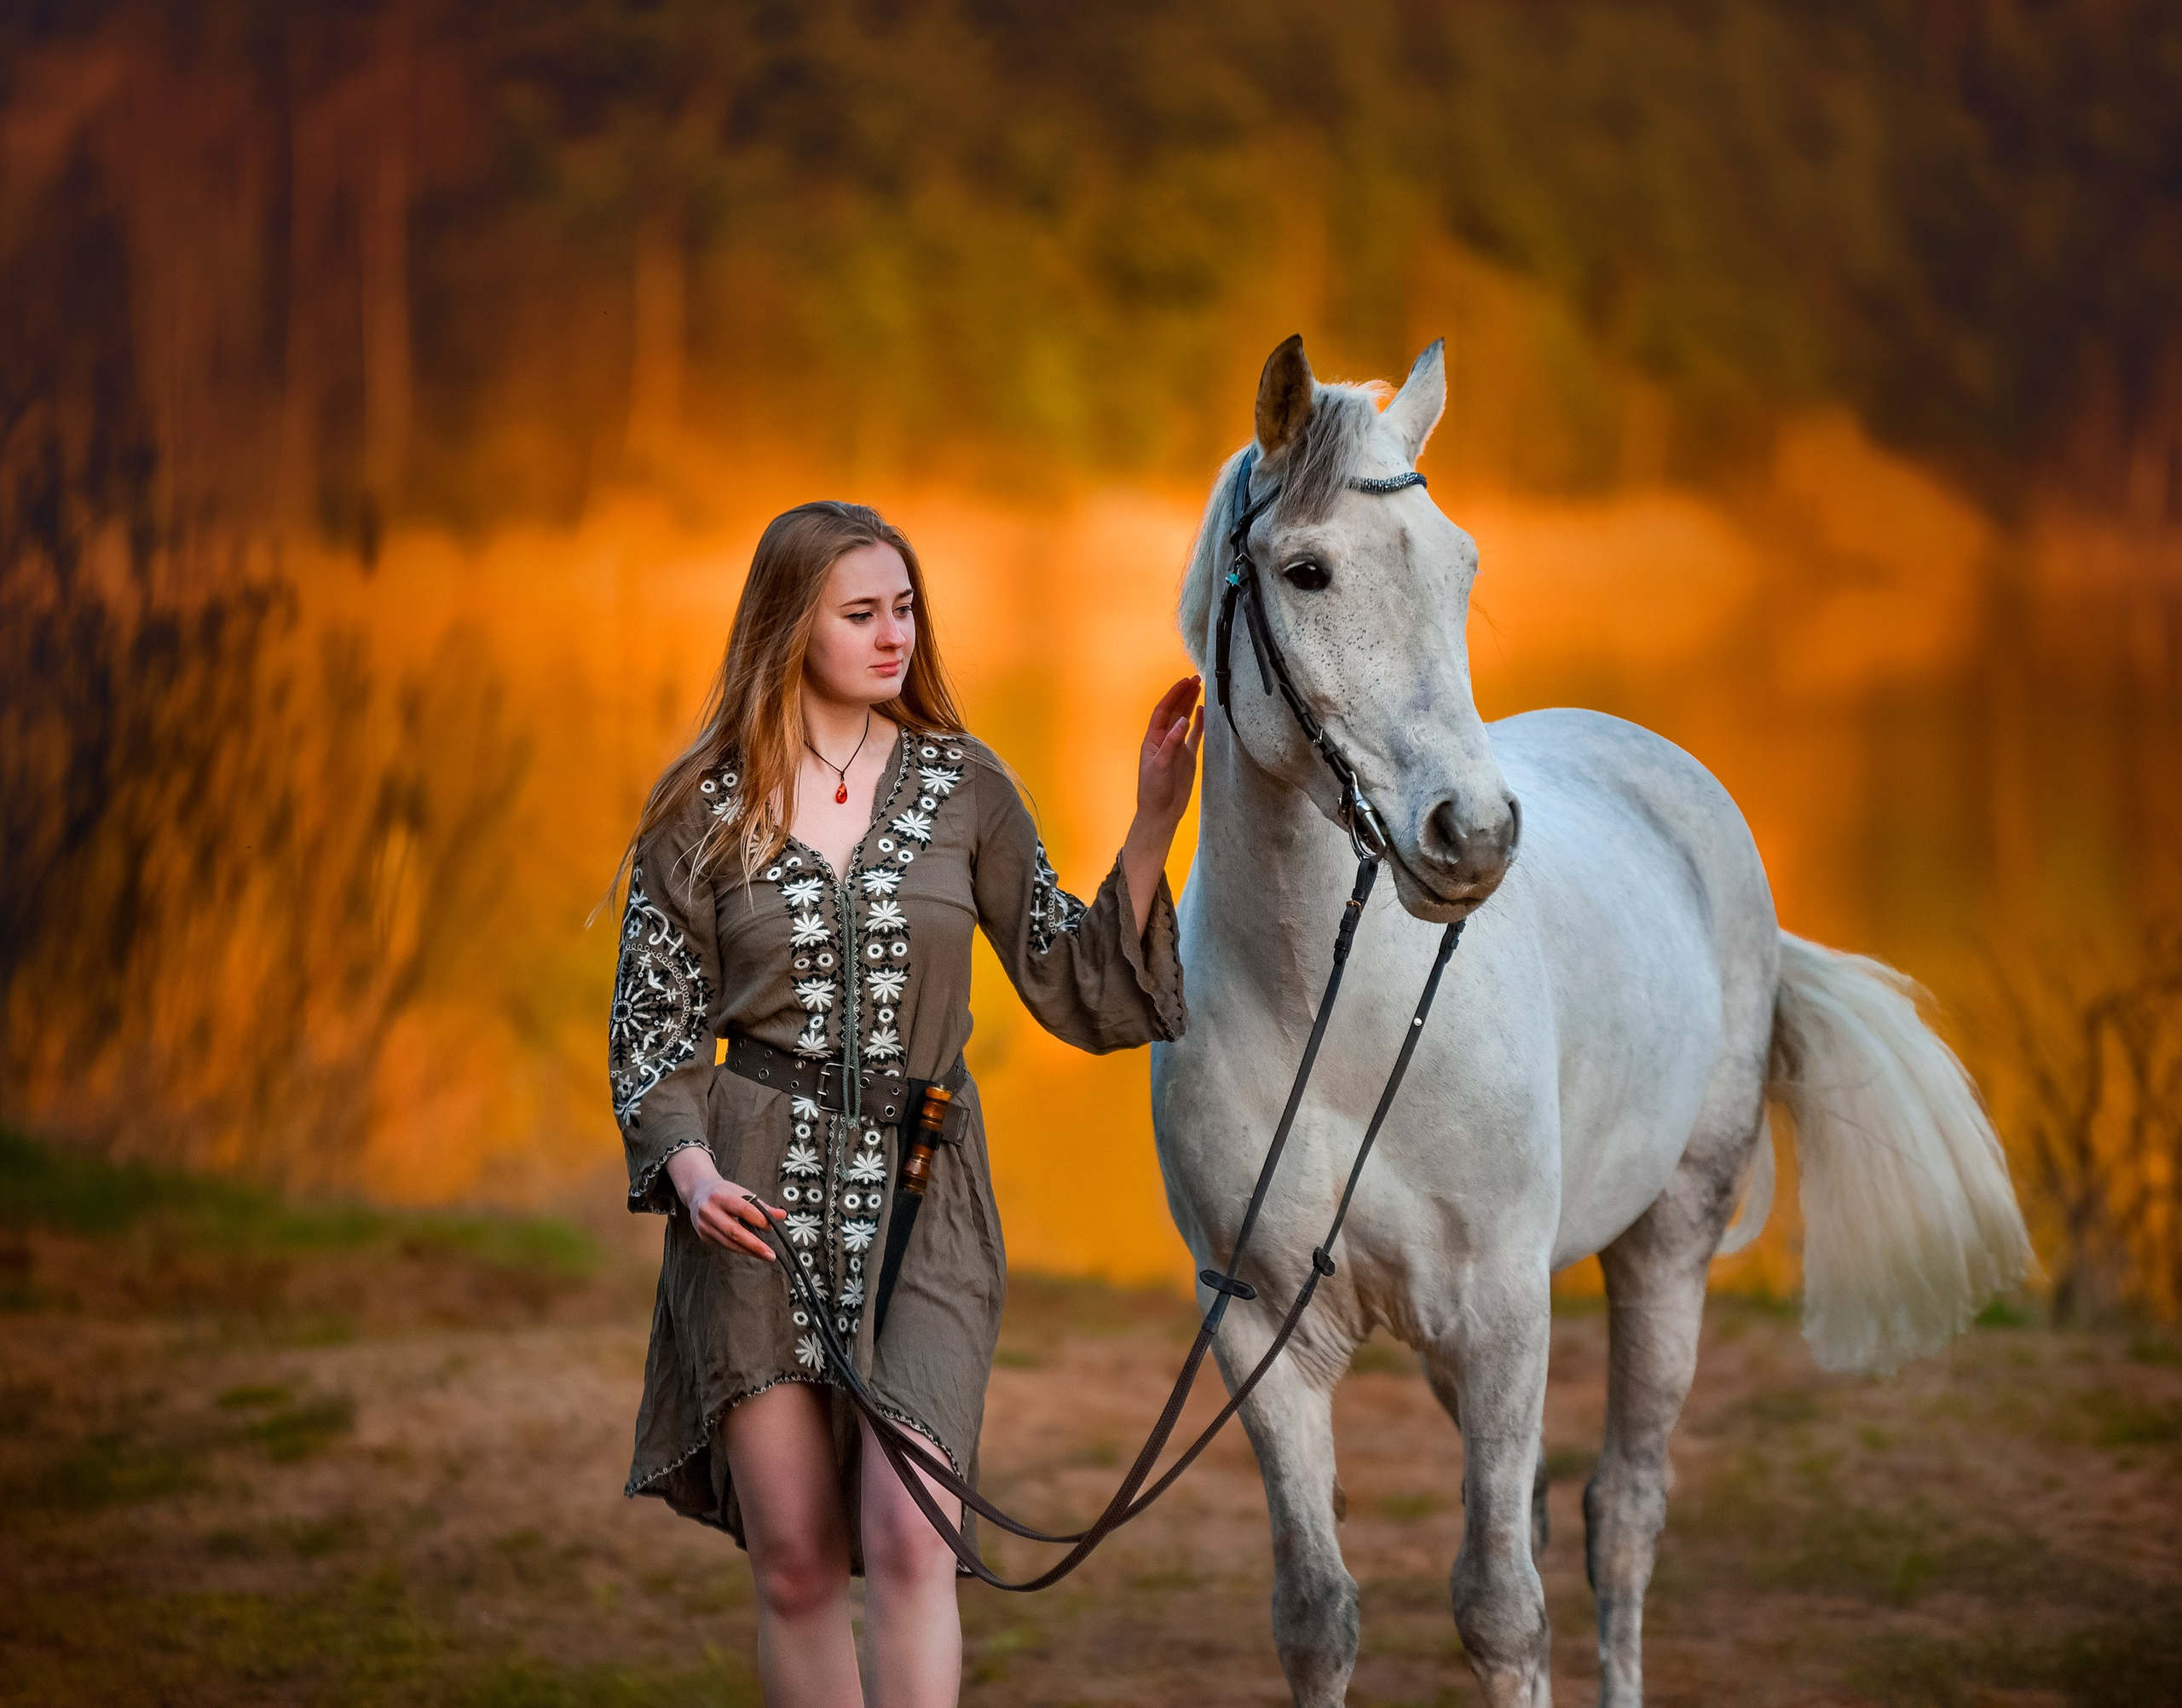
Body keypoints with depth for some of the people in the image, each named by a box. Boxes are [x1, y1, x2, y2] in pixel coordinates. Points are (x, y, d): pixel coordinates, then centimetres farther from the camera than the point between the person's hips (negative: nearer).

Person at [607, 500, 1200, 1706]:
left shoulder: (965, 789, 6)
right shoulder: (704, 811, 3)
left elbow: (1075, 990, 6)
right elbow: (652, 1023, 4)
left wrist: (1149, 832, -6)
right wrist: (689, 1167, -13)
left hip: (921, 1198, 0)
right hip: (756, 1203, 0)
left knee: (906, 1538, -15)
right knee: (796, 1563, 3)